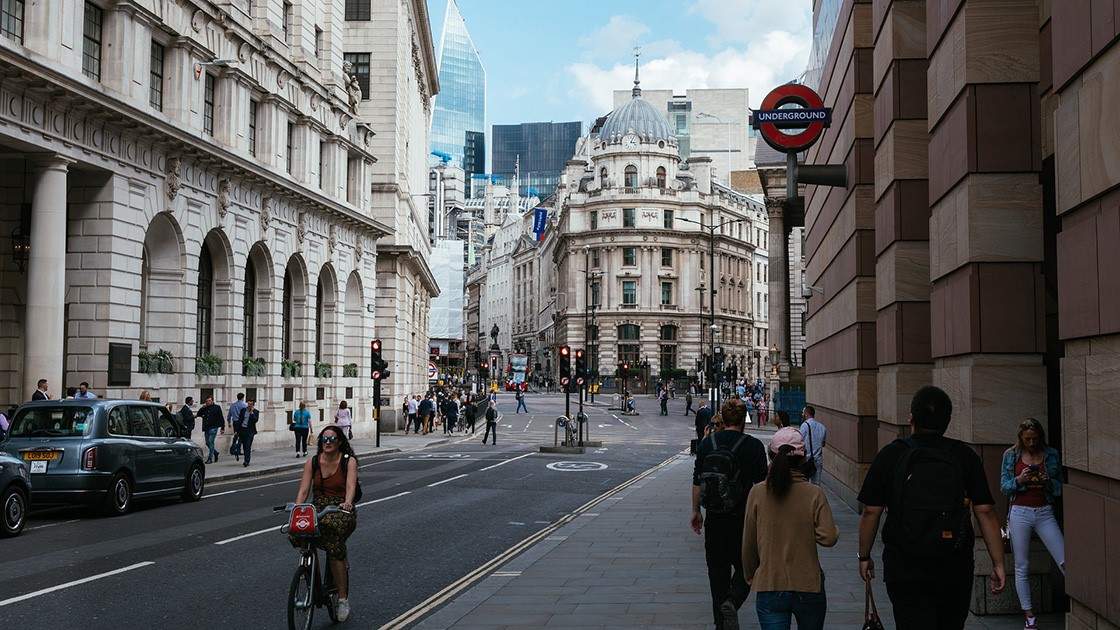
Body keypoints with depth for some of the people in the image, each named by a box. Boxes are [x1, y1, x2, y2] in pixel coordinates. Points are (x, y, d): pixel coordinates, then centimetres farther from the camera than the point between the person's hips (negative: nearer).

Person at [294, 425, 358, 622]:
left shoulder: (349, 461, -2)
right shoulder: (312, 462, 7)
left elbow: (351, 486, -18)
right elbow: (304, 490, -1)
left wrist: (347, 503, -39)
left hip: (342, 510, -3)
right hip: (318, 508, 3)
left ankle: (343, 598, -23)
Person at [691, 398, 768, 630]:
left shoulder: (706, 443, 2)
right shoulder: (753, 446, -8)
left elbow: (697, 481, 5)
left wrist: (696, 511, 15)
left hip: (715, 517, 3)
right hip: (744, 516, -3)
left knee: (717, 568, 11)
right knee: (745, 566, 10)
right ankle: (732, 601, -16)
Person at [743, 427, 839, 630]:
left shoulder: (757, 493, -7)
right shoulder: (814, 494, -10)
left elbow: (749, 543, 0)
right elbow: (828, 538, -13)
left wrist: (750, 575, 15)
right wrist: (836, 530, 10)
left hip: (768, 587, 0)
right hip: (809, 587, 0)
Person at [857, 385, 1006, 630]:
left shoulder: (891, 455, -5)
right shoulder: (965, 456, -2)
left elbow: (871, 512, -3)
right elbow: (985, 512, -4)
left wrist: (864, 556, 9)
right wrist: (998, 563, 2)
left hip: (904, 571, -2)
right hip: (956, 572, 2)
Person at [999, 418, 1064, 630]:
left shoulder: (1051, 455, 6)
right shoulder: (1011, 455, 4)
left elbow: (1060, 487, 10)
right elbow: (1003, 487, 4)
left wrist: (1049, 482, -11)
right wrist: (1019, 480, -15)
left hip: (1044, 513, 0)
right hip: (1020, 513, 0)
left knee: (1065, 561, -12)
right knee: (1022, 567, 2)